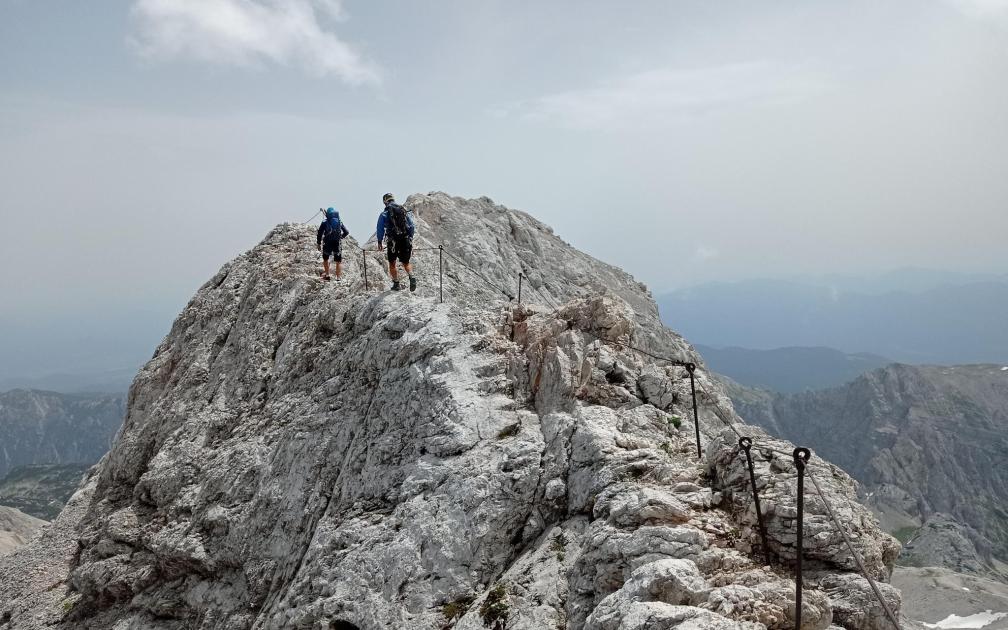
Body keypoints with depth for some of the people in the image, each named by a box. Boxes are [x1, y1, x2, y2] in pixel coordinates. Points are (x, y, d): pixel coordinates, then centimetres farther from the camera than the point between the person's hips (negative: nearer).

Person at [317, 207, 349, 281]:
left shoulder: (325, 223, -3)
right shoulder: (340, 223, 4)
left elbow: (320, 233, -5)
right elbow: (347, 232, 11)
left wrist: (319, 244, 5)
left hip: (327, 244, -1)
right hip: (338, 245, 1)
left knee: (325, 259, 22)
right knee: (339, 262, 10)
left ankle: (327, 275, 20)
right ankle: (338, 278, 5)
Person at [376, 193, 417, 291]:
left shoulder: (384, 214, -1)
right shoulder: (405, 211, 10)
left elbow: (380, 229, -2)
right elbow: (412, 227, 11)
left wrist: (379, 242, 9)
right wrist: (410, 240, 19)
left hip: (393, 241, -3)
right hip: (406, 241, 3)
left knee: (392, 263, 14)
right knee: (406, 263, 16)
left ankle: (396, 284, 12)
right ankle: (411, 277, -9)